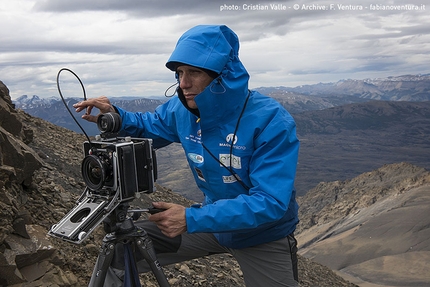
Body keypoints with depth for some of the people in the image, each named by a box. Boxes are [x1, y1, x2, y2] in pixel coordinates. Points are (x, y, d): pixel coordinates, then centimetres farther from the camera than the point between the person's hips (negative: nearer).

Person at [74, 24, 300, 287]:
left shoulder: (271, 121, -27)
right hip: (213, 219, 4)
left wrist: (192, 219, -36)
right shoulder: (182, 109, -11)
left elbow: (271, 203, -31)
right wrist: (115, 116, -14)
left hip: (264, 236, -3)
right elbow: (148, 126, 9)